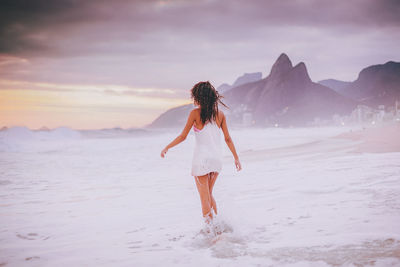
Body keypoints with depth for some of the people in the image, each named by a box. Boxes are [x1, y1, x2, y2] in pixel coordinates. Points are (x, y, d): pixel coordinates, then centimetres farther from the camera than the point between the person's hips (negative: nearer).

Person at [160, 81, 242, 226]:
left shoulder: (195, 113, -9)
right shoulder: (220, 114, 2)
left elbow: (183, 136, -6)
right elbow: (228, 139, 5)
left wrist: (166, 148, 7)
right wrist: (236, 158, 14)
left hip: (202, 159, -5)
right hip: (217, 159, 5)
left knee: (205, 198, 4)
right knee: (209, 193, 23)